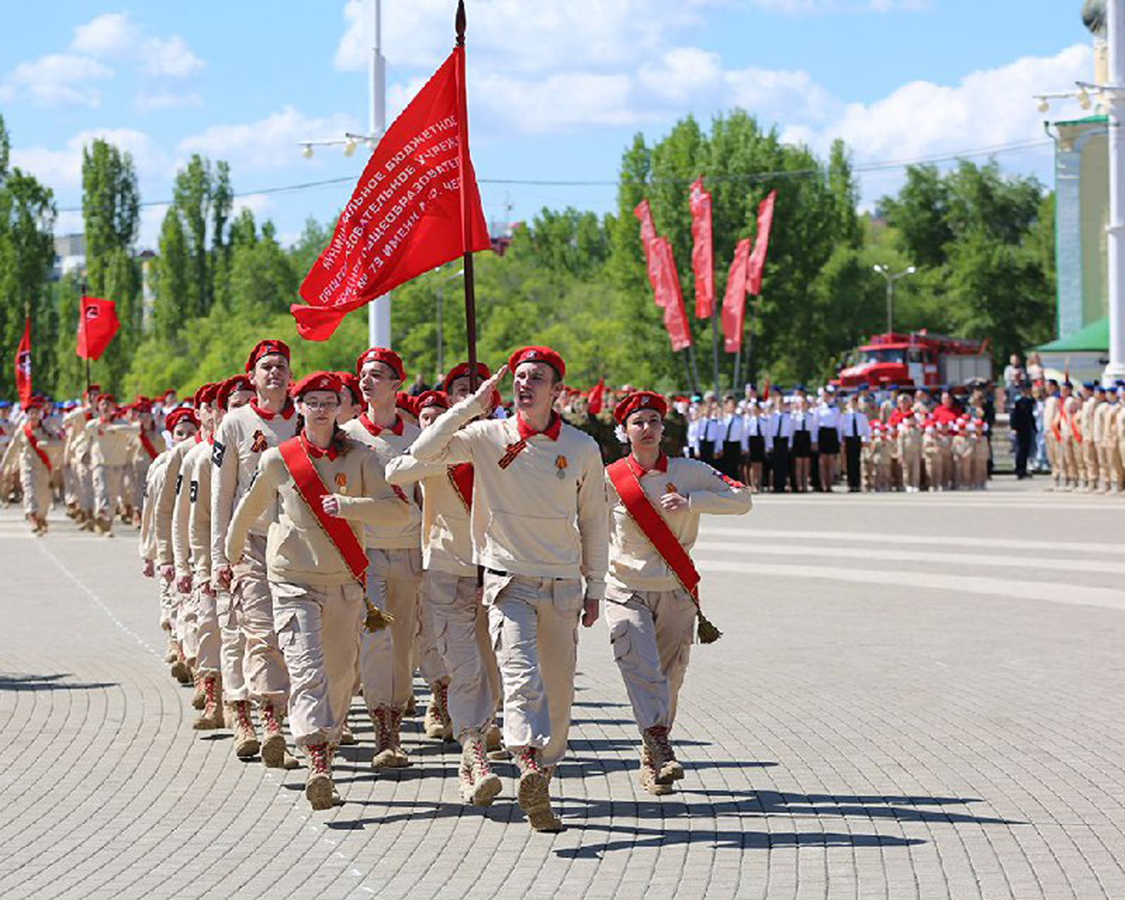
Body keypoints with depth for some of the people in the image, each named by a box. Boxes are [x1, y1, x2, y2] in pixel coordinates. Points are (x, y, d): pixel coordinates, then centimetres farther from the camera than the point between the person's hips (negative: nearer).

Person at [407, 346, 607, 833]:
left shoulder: (582, 448, 4)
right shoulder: (488, 437, -1)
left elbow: (593, 520, 12)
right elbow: (424, 451, -12)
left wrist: (595, 588, 12)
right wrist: (472, 406, -13)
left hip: (562, 586, 3)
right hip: (508, 580, -3)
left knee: (558, 688, 7)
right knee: (521, 675, -21)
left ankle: (542, 779, 21)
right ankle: (528, 765, -36)